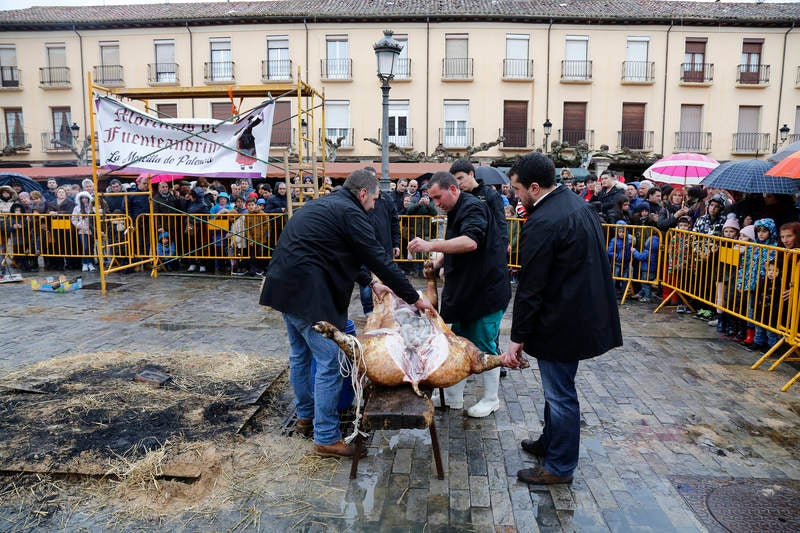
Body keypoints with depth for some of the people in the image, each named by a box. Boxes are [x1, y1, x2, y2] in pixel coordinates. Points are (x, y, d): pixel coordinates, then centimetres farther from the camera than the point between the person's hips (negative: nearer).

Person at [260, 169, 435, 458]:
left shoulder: (323, 205, 20)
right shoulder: (349, 212, -10)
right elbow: (379, 259, -12)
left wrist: (370, 283, 28)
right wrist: (414, 298, -5)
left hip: (285, 286, 11)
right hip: (309, 293, -11)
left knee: (300, 354, 23)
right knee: (329, 362, -3)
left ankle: (305, 413, 40)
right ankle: (326, 438, 6)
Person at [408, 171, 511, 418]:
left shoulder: (473, 208, -17)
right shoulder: (457, 211, 15)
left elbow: (470, 242, -35)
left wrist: (431, 245, -39)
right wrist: (440, 261, 9)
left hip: (486, 291, -10)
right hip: (464, 292, 10)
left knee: (484, 347, 2)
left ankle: (491, 400, 20)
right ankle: (453, 398, 25)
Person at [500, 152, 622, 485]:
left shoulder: (541, 224, -23)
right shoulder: (578, 204, 6)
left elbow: (530, 289, -20)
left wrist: (517, 340, -13)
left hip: (562, 322, -10)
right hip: (584, 314, 10)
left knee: (560, 395, 6)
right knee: (558, 389, 24)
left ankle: (560, 467, 23)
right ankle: (550, 442, 42)